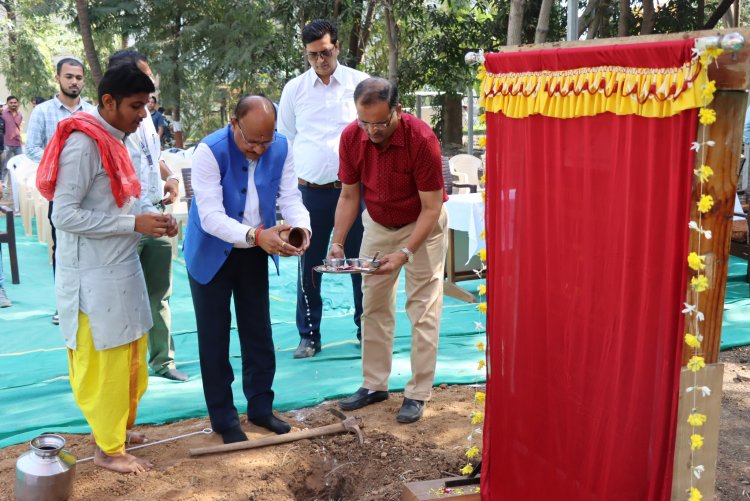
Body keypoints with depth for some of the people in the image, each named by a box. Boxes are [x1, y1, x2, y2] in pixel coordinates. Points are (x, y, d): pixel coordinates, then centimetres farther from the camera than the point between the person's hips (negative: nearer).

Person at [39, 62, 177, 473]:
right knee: (104, 363, 4)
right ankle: (108, 448, 19)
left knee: (129, 357, 20)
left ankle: (116, 426, 38)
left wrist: (150, 214, -2)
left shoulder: (112, 140, 10)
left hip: (121, 268, 9)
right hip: (94, 277, -9)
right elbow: (65, 215, -22)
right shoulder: (83, 143, -18)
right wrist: (134, 224, -22)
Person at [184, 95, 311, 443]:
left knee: (259, 335, 14)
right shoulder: (209, 151, -26)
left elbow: (290, 197, -11)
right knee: (214, 339, 6)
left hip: (255, 252, 4)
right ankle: (223, 419, 20)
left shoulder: (281, 149, -12)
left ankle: (261, 407, 30)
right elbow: (211, 217, -32)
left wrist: (301, 227, -34)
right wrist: (256, 236, -47)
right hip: (211, 254, -4)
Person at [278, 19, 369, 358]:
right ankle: (308, 336, 18)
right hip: (311, 190, 1)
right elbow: (284, 138, 14)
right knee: (309, 265, 6)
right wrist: (295, 175, 7)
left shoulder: (360, 83, 1)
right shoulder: (294, 88, 5)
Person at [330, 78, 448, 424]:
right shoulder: (351, 137, -17)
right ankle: (374, 384, 20)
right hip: (378, 224, 5)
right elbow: (349, 195, -6)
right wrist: (337, 242, -17)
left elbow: (431, 208, -25)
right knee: (374, 305, 8)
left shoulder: (421, 139, -30)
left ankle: (418, 393, 6)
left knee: (423, 309, -3)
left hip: (422, 225, -4)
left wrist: (405, 253, -33)